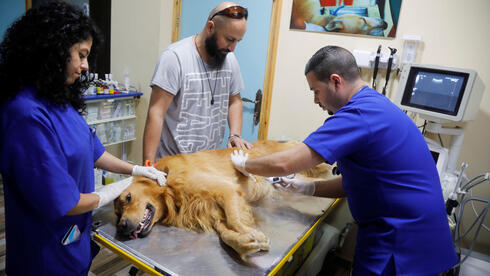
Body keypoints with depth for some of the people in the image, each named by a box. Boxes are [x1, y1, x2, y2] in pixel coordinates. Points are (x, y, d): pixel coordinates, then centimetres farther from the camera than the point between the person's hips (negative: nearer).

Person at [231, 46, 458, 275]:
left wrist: (244, 165, -7)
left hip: (402, 247, -9)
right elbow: (361, 182, 12)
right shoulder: (375, 104, 9)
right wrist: (308, 188, 2)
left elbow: (285, 164, -26)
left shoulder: (359, 114, -24)